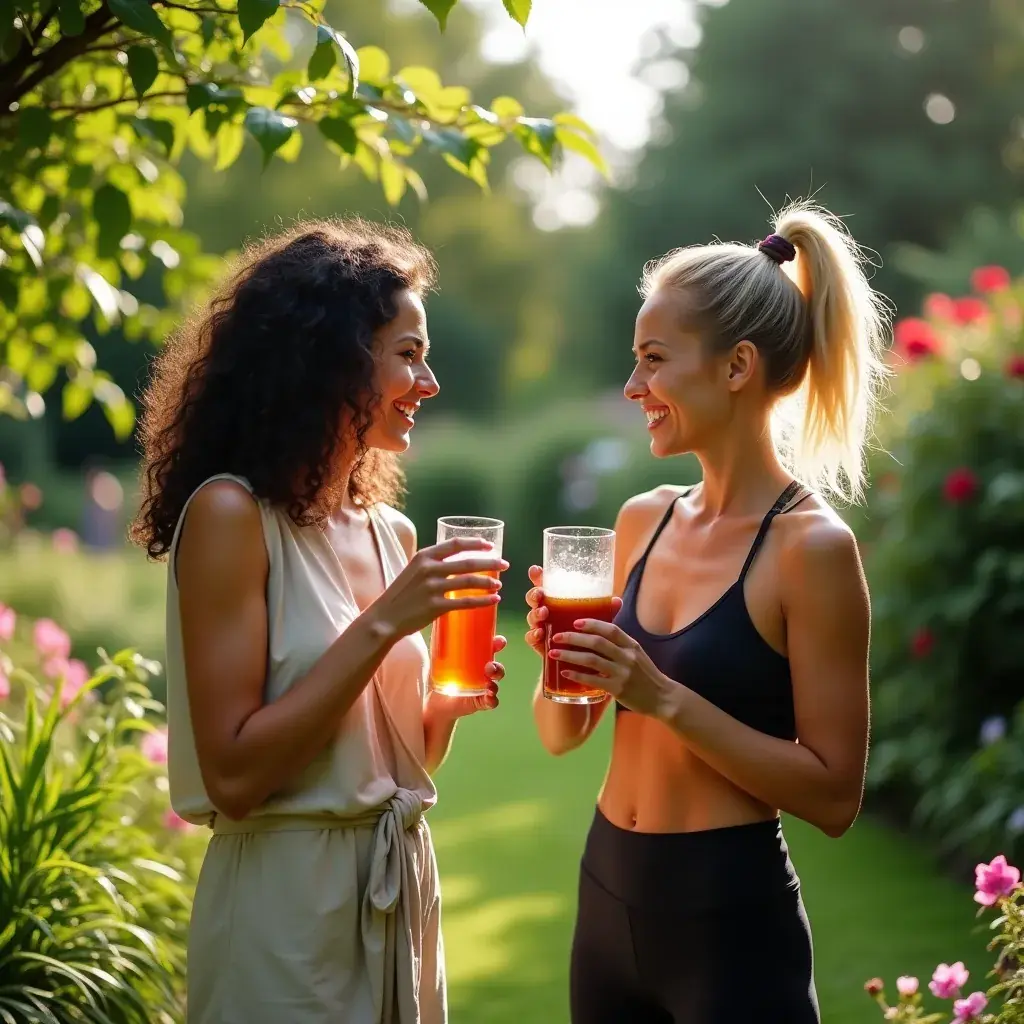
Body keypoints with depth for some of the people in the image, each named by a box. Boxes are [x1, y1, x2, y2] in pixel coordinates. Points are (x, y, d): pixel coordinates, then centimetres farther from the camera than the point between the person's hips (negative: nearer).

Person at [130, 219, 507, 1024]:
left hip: (402, 888, 7)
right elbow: (233, 774, -19)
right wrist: (384, 624, -20)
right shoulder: (229, 514, -14)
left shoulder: (390, 530, 7)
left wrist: (451, 703, -5)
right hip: (287, 907, -7)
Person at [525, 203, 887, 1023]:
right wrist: (560, 653, -10)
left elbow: (835, 795, -15)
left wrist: (665, 697, -22)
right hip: (608, 894, 6)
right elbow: (562, 735, 10)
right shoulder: (644, 520, 3)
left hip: (732, 916, -6)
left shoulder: (812, 546, -15)